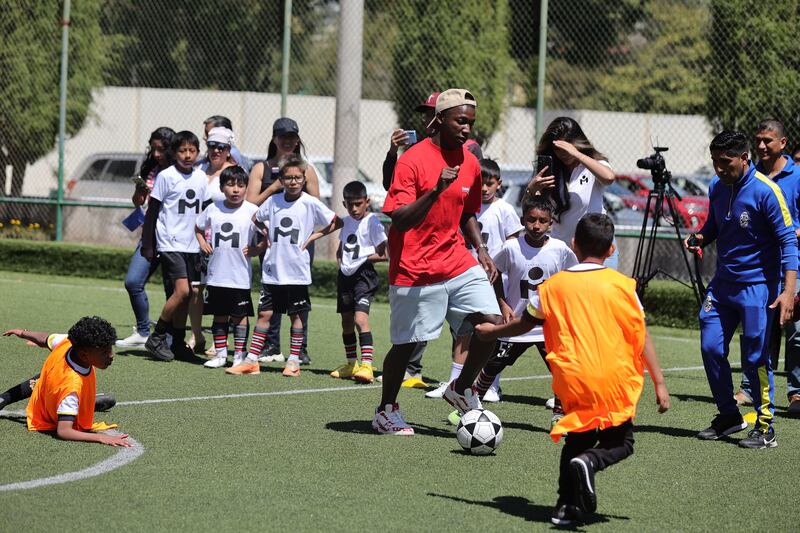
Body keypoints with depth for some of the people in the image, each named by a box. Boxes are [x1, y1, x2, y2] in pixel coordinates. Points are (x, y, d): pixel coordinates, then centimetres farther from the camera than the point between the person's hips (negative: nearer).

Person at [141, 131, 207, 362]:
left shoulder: (201, 177, 9)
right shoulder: (166, 176, -8)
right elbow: (152, 211, -3)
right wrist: (147, 245, -4)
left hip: (191, 245, 6)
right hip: (170, 243, -6)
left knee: (186, 295, 6)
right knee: (182, 291, -16)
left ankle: (178, 343, 15)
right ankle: (156, 338, -5)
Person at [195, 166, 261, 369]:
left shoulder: (252, 211, -6)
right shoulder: (213, 209, 4)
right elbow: (198, 228, 22)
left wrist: (253, 250, -12)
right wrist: (203, 244, 7)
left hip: (240, 276, -3)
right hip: (216, 274, 3)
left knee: (240, 315, 3)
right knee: (219, 315, 10)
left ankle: (239, 355, 11)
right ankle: (220, 354, 18)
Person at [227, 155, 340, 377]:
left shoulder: (310, 203, -6)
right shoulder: (273, 201, 4)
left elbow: (337, 222, -1)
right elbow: (256, 218, 23)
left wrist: (313, 236, -5)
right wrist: (266, 233, 6)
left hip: (297, 270, -3)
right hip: (272, 268, 3)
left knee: (295, 315, 5)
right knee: (264, 313, 3)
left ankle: (294, 361, 13)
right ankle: (251, 360, 4)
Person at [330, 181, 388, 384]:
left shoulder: (372, 222, -9)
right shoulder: (346, 222, 12)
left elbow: (383, 254, -10)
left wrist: (365, 258, -11)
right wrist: (341, 258, 8)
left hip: (363, 275, -8)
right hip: (345, 275, 8)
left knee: (361, 318, -21)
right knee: (346, 321, 14)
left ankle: (367, 365, -27)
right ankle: (351, 364, 27)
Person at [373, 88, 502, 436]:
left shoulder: (470, 164, 7)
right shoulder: (413, 160, -13)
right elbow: (400, 220, -20)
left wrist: (480, 250, 8)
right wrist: (436, 191, -32)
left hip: (458, 264, 6)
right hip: (414, 271, -6)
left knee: (491, 322, -10)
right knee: (406, 343, 3)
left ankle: (462, 389, 12)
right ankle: (386, 411, 23)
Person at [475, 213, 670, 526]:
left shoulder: (554, 285, 4)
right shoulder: (623, 285, 0)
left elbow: (524, 324, 16)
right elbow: (642, 337, 0)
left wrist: (491, 331, 35)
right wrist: (659, 383, 5)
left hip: (574, 383, 2)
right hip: (616, 382, -2)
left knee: (577, 440, 20)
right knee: (620, 443, 14)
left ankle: (567, 506, 3)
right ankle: (590, 461, -18)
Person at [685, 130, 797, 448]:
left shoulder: (765, 190, -15)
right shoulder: (716, 187, 5)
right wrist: (698, 239, -2)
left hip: (757, 285, -7)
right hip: (723, 282, 7)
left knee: (755, 358, -6)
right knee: (711, 348, 4)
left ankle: (765, 429, 5)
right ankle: (728, 416, 21)